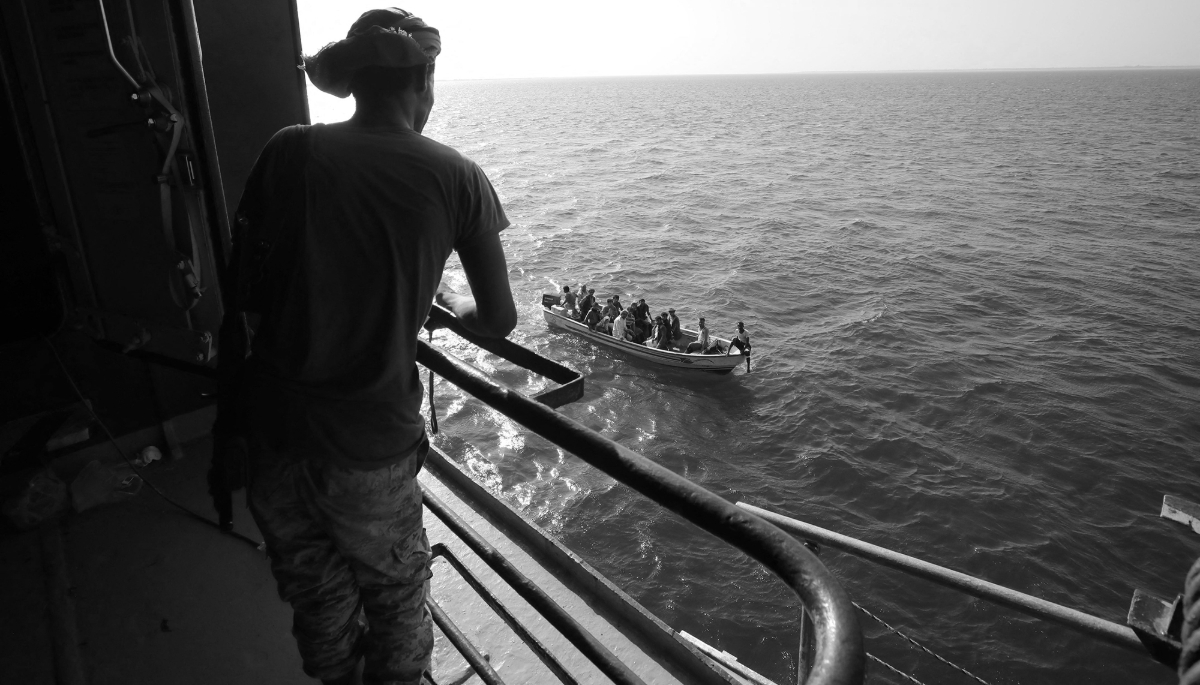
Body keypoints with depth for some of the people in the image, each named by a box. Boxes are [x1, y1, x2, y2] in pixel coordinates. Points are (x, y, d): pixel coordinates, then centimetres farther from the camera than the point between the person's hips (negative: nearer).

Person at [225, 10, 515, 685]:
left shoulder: (289, 151, -1)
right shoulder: (457, 176, -6)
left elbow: (243, 290, 5)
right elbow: (499, 320, -2)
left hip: (273, 431, 3)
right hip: (371, 441, -3)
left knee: (318, 596, 26)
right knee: (396, 595, 23)